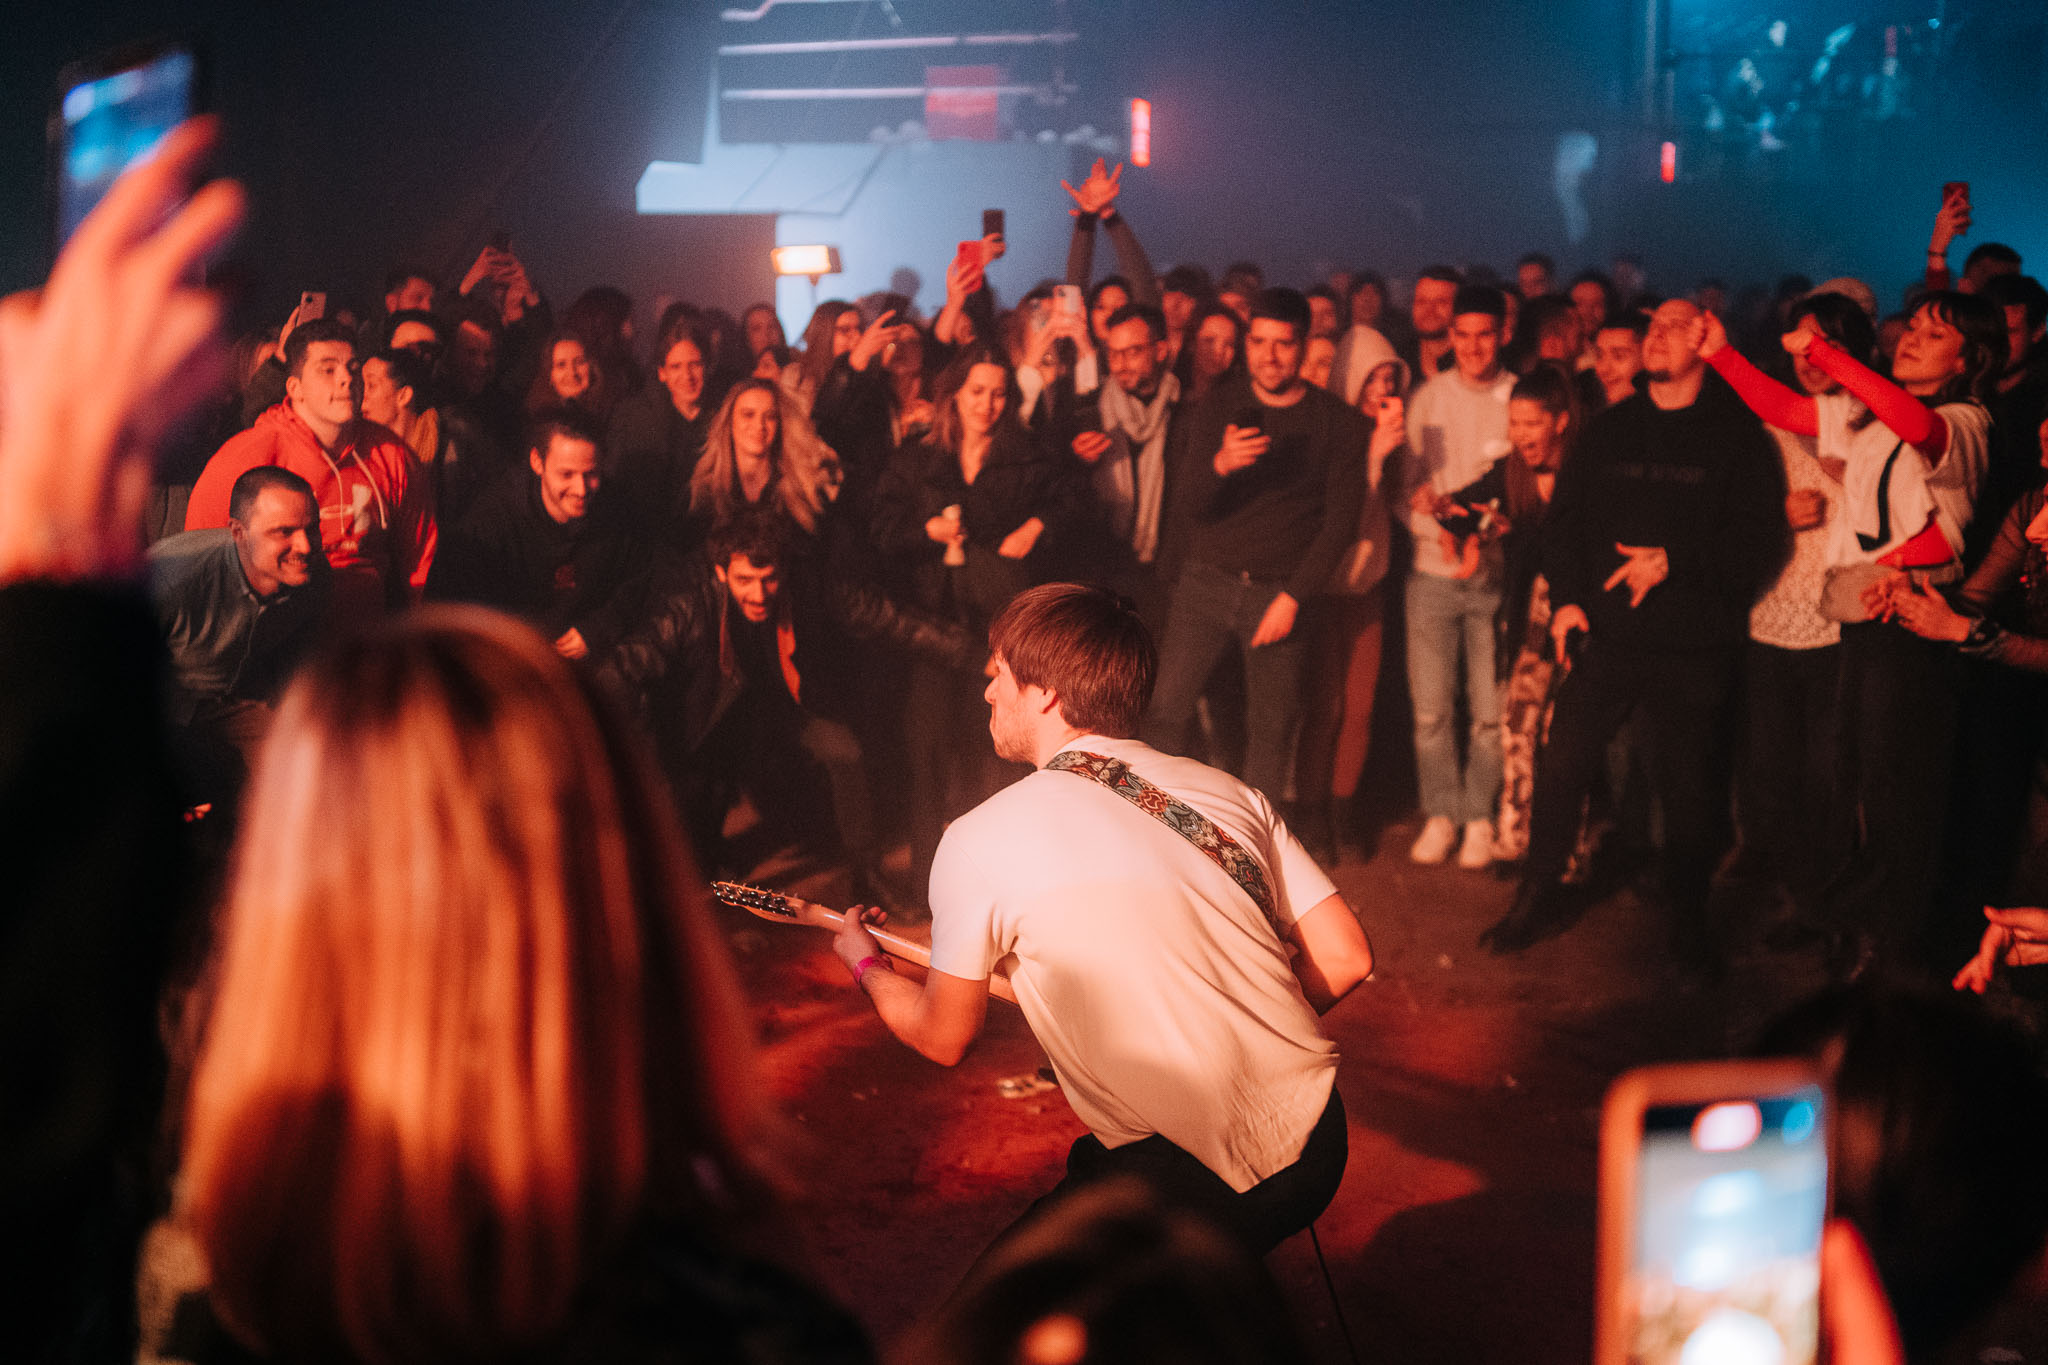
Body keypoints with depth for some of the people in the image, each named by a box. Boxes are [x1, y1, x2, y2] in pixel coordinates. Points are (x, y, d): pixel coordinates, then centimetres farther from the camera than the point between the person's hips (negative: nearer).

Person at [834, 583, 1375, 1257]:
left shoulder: (980, 840, -4)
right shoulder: (1230, 792, 9)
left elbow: (945, 1037, 8)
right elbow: (1346, 957, 8)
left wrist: (866, 962, 29)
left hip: (1195, 1182, -6)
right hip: (1319, 1146, 6)